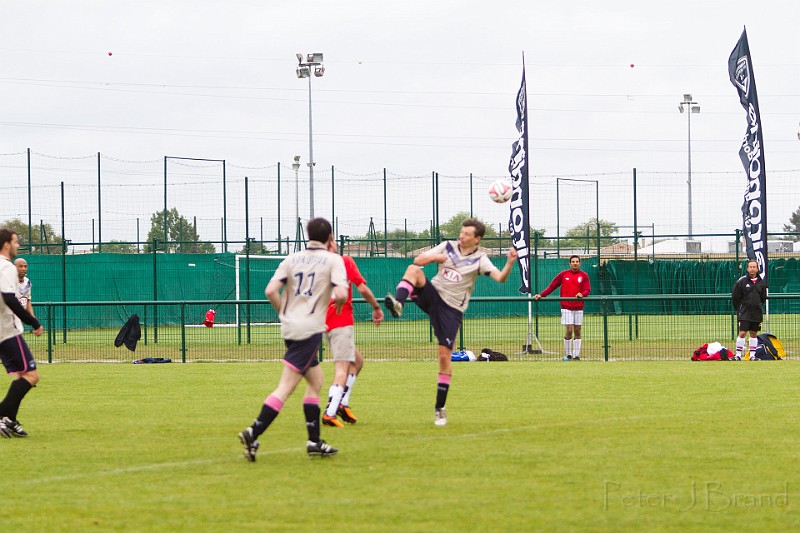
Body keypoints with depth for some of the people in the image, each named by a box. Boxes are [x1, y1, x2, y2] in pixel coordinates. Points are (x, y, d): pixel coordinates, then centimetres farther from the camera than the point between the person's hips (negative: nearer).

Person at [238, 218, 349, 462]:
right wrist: (339, 305, 8)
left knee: (315, 381, 19)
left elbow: (271, 290, -2)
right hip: (310, 330, -6)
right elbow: (340, 294, -15)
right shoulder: (333, 260, -1)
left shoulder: (292, 259, 10)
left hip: (289, 328, 6)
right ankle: (254, 433, -21)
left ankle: (314, 441, 19)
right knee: (285, 387, -9)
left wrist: (284, 313, 14)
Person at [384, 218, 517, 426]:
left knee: (445, 356, -6)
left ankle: (440, 409, 3)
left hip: (451, 309, -2)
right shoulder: (448, 247, 5)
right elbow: (418, 260, 4)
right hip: (432, 294, 2)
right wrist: (434, 257, -15)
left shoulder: (479, 260, -4)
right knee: (413, 270, -24)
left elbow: (500, 278, -18)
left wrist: (510, 263, -36)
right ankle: (397, 303, -47)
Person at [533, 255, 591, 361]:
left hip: (578, 307, 2)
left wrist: (582, 294, -24)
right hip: (566, 307, -2)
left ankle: (576, 355, 8)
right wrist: (541, 295, -6)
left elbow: (587, 290, -2)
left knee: (577, 331, 4)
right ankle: (568, 354, 0)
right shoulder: (563, 274, 4)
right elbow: (552, 286, 4)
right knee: (568, 330, -10)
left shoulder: (584, 275, 5)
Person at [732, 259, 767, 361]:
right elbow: (735, 296, 1)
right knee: (742, 333, -10)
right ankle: (738, 354, -6)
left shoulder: (761, 282, 6)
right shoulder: (742, 281, -5)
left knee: (754, 334, 8)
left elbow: (763, 298, 18)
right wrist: (739, 310, 4)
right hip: (744, 313, -4)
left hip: (757, 313, 4)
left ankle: (752, 355, 14)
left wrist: (758, 308, 14)